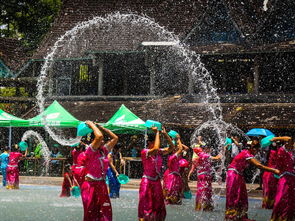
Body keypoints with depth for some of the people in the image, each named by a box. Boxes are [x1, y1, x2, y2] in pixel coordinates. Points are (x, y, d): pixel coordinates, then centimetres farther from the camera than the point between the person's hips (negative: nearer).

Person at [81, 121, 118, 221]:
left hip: (102, 185, 6)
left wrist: (102, 128, 11)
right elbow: (99, 136, -25)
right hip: (90, 185, -6)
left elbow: (115, 138, 13)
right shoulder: (90, 151, -11)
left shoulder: (103, 151, 9)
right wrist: (92, 125, -11)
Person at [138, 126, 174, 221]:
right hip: (147, 183, -7)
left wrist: (165, 133, -5)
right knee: (146, 209, -6)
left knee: (158, 209, 10)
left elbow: (171, 147, 3)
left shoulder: (159, 152, 6)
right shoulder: (144, 152, -14)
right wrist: (157, 133, -22)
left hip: (157, 183, 7)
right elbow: (155, 148, -31)